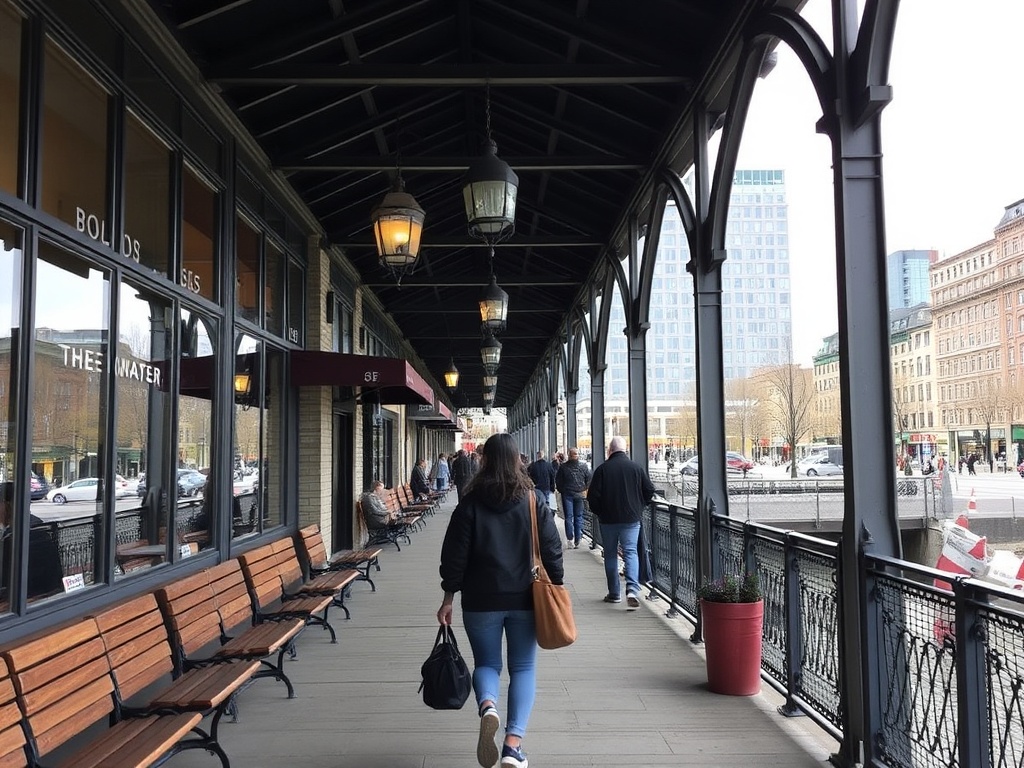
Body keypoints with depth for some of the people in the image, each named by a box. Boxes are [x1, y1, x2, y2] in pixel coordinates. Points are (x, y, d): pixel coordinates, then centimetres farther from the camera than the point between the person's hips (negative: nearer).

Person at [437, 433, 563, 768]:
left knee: (486, 662, 15)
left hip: (481, 600, -1)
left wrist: (449, 598, 2)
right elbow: (552, 549, -2)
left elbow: (455, 554, -5)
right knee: (523, 668, 10)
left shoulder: (471, 503, -5)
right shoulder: (534, 501, -2)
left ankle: (487, 706, -16)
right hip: (524, 599, 1)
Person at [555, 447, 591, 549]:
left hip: (567, 494, 0)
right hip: (579, 495, 0)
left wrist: (561, 491, 7)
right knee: (578, 517, 4)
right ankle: (577, 541, 7)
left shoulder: (563, 467, -5)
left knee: (568, 517, 4)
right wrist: (584, 490, 7)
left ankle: (570, 538, -2)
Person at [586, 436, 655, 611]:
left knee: (610, 555, 12)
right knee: (631, 552, 1)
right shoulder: (637, 468, -1)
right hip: (631, 518, 1)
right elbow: (650, 491, 3)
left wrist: (599, 512, 10)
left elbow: (593, 496, -7)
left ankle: (614, 593, 17)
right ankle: (632, 589, -20)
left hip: (608, 519, 0)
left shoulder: (602, 469, -6)